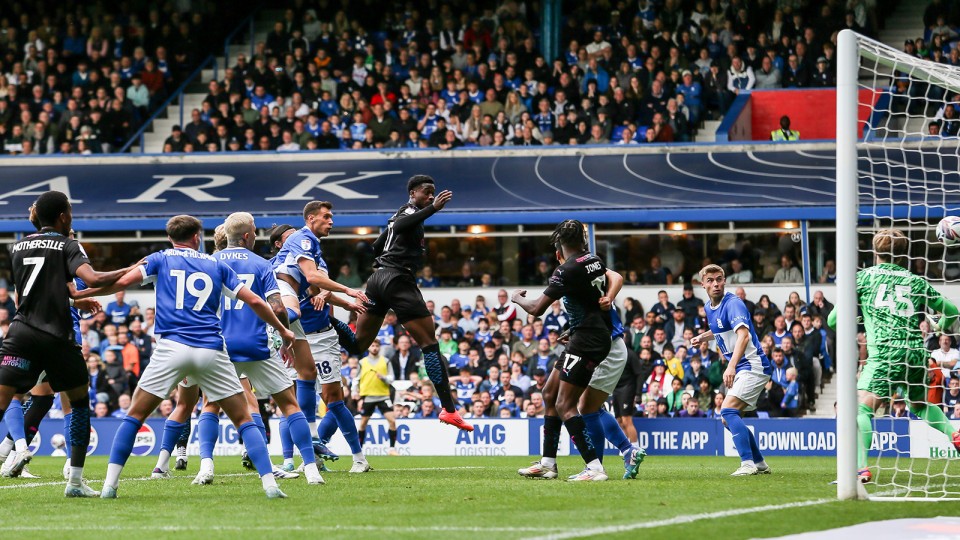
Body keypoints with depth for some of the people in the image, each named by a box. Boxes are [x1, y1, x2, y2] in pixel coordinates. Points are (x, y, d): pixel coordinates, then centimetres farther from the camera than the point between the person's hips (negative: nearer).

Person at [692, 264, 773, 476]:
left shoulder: (733, 303, -17)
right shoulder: (709, 308, 11)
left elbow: (743, 335, -33)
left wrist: (731, 366, -44)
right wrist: (704, 337, 19)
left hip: (753, 365, -10)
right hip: (740, 370, 10)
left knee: (728, 410, -23)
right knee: (728, 419, 12)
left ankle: (748, 463, -30)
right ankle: (759, 464, 21)